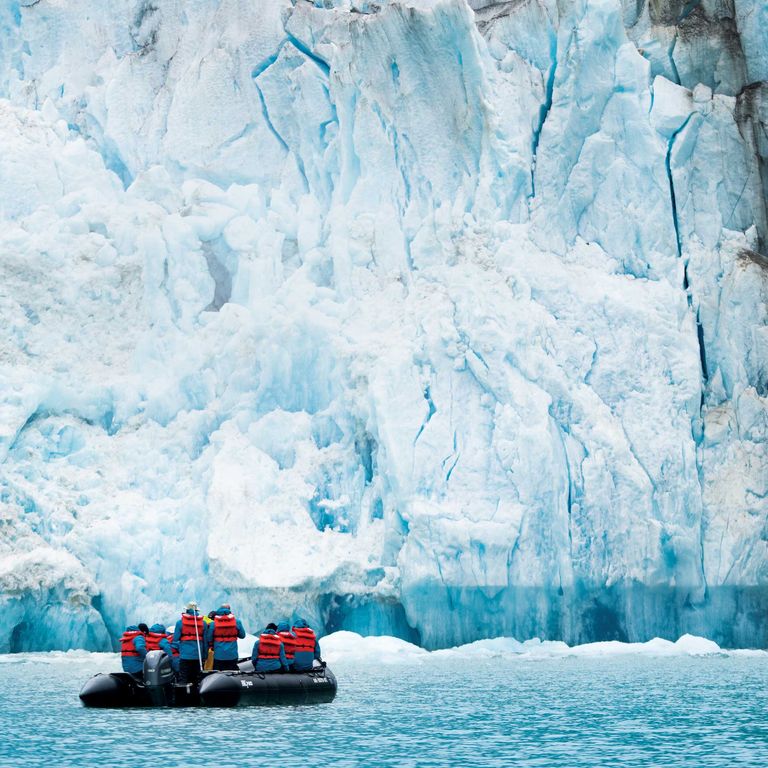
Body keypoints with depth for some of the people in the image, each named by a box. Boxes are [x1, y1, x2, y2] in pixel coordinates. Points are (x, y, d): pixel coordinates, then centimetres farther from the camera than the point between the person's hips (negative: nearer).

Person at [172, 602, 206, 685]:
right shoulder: (202, 623, 4)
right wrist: (204, 655, 12)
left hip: (184, 655, -2)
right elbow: (205, 640, 6)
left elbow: (175, 639, -2)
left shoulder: (180, 622, -2)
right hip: (198, 656, 2)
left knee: (183, 679, -3)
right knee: (196, 680, 7)